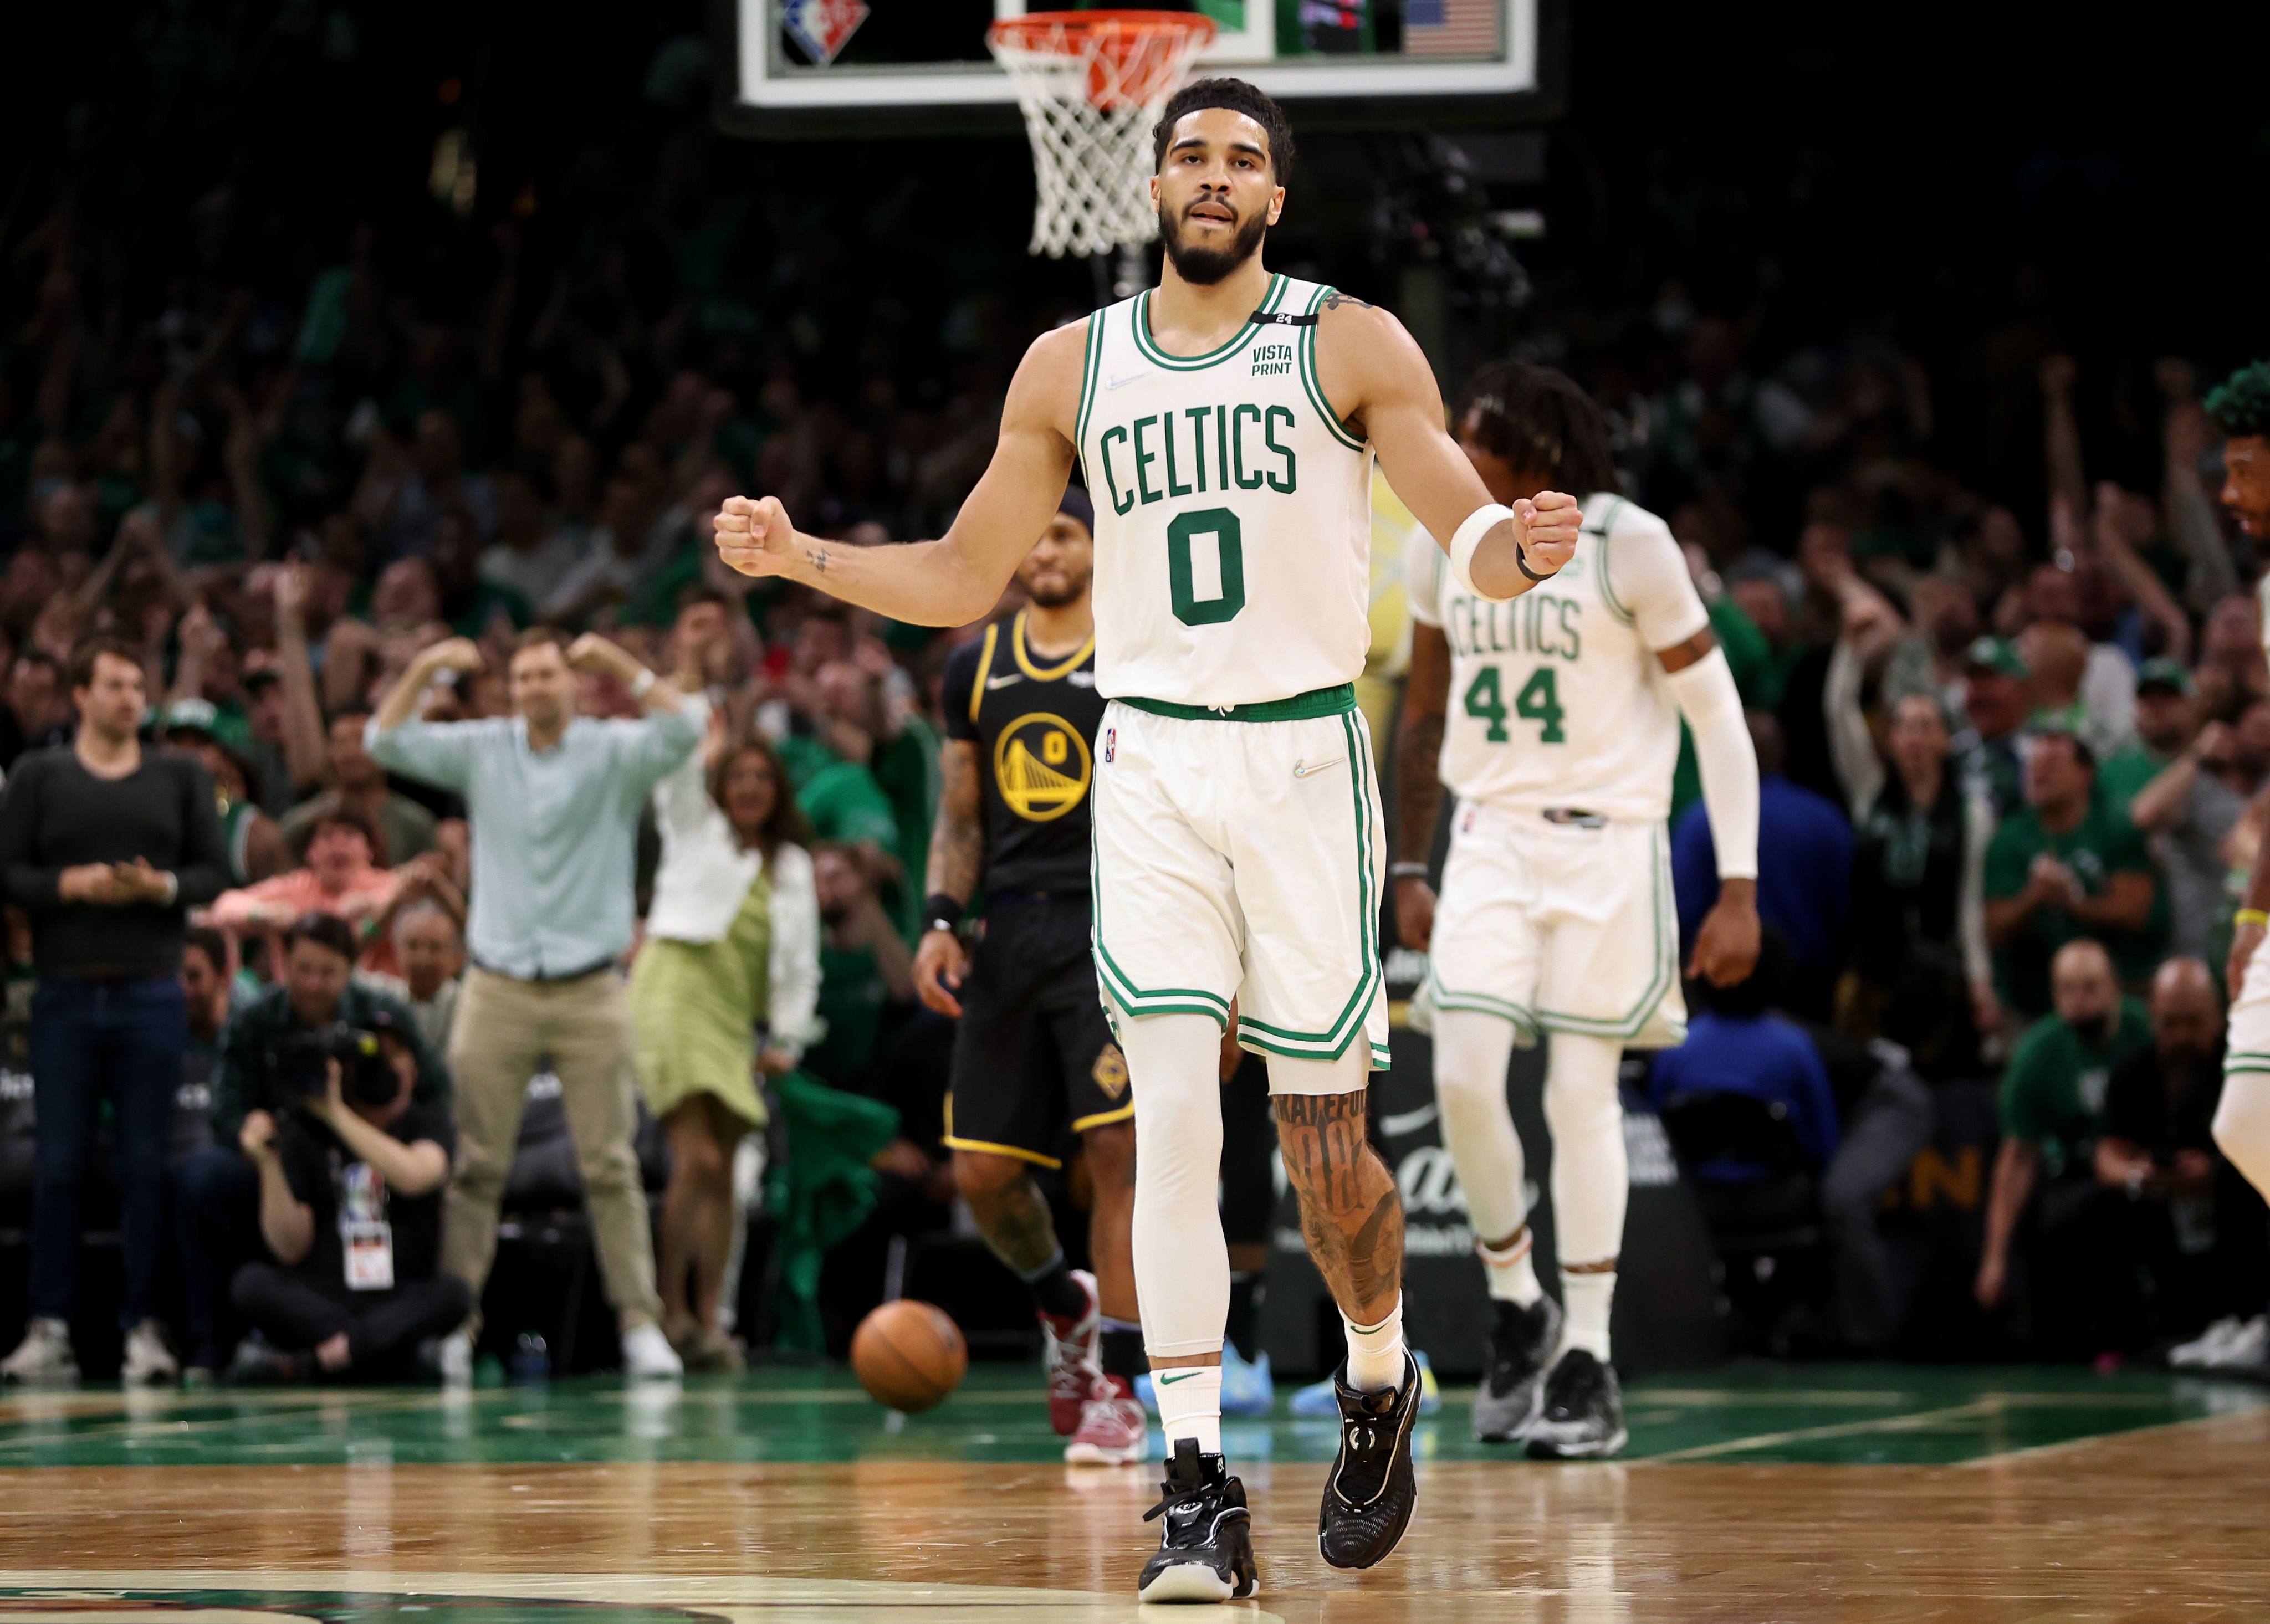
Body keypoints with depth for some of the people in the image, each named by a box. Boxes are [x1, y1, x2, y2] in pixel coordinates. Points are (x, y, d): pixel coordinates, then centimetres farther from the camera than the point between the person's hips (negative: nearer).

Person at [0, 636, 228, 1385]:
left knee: (147, 1165, 0)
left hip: (152, 992, 1)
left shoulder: (181, 777, 11)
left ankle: (144, 1325, 4)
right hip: (66, 991, -1)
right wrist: (70, 885, -14)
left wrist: (164, 888, -12)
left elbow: (215, 872, 7)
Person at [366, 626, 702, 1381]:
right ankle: (454, 1322, 3)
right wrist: (425, 668, -7)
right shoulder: (482, 751, 9)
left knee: (610, 1165, -2)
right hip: (496, 986, 1)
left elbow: (682, 730, -13)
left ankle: (641, 1324, -1)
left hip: (591, 991, -1)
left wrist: (617, 662, -17)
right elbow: (387, 742, 4)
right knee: (474, 1164, -1)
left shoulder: (614, 752, 3)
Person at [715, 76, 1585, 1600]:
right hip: (1151, 766, 2)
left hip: (1305, 760, -2)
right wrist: (801, 556, 0)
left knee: (1326, 1146, 3)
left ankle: (1382, 1384, 33)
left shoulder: (1353, 344, -1)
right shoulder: (1072, 367, 8)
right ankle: (1200, 1492, -11)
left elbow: (1470, 537, -5)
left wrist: (1519, 550, -29)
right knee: (1174, 1119, -13)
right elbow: (963, 580, 15)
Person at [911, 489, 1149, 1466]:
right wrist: (940, 921, 2)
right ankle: (1065, 1306, 31)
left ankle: (1117, 1387, -9)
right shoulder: (977, 669, 12)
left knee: (1118, 1149, -14)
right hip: (1009, 928, 4)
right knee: (982, 1172, 2)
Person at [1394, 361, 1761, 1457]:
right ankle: (1517, 1309, 12)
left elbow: (1718, 715, -8)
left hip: (1606, 842, -4)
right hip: (1491, 840, 4)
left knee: (1583, 1094, -4)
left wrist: (1741, 889, -13)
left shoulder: (1629, 546, -12)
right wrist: (1407, 870, 13)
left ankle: (1589, 1364, 5)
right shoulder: (1445, 544, 3)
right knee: (1463, 1077, -10)